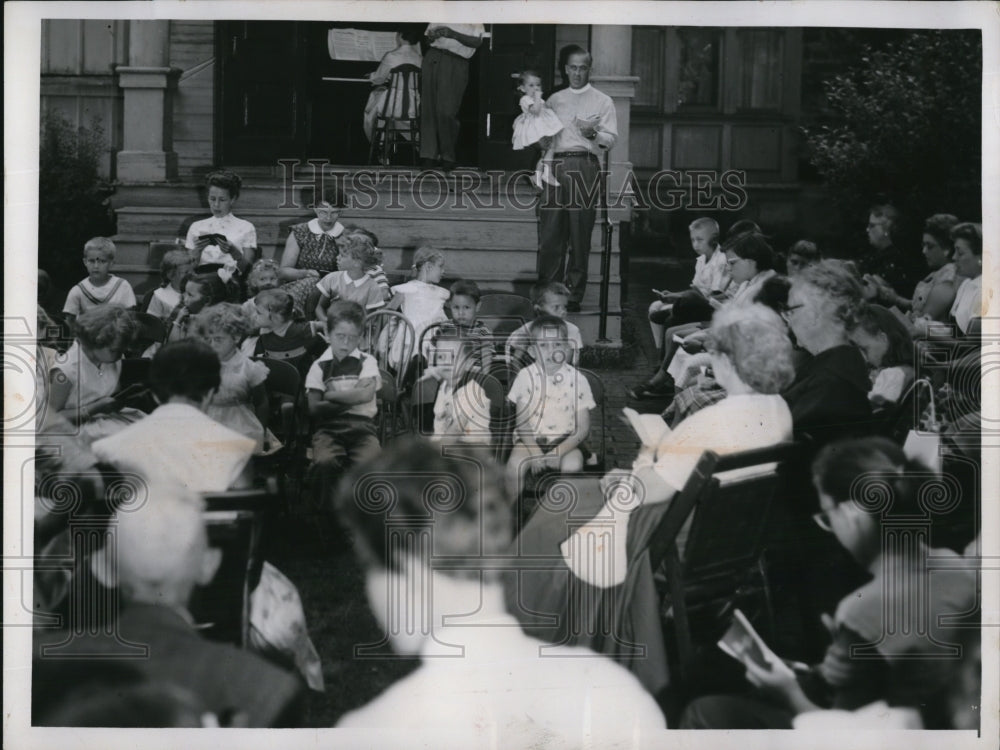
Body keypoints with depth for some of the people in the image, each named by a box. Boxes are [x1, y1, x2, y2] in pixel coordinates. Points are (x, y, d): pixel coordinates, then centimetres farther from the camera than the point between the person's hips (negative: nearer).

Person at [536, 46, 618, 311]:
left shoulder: (602, 101, 12)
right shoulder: (554, 100, 21)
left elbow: (611, 138, 3)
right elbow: (543, 141, 23)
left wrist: (593, 134, -15)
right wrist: (544, 138, 1)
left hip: (585, 166, -3)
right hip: (557, 165, 3)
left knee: (580, 235, -5)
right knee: (550, 232, -4)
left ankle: (574, 295, -1)